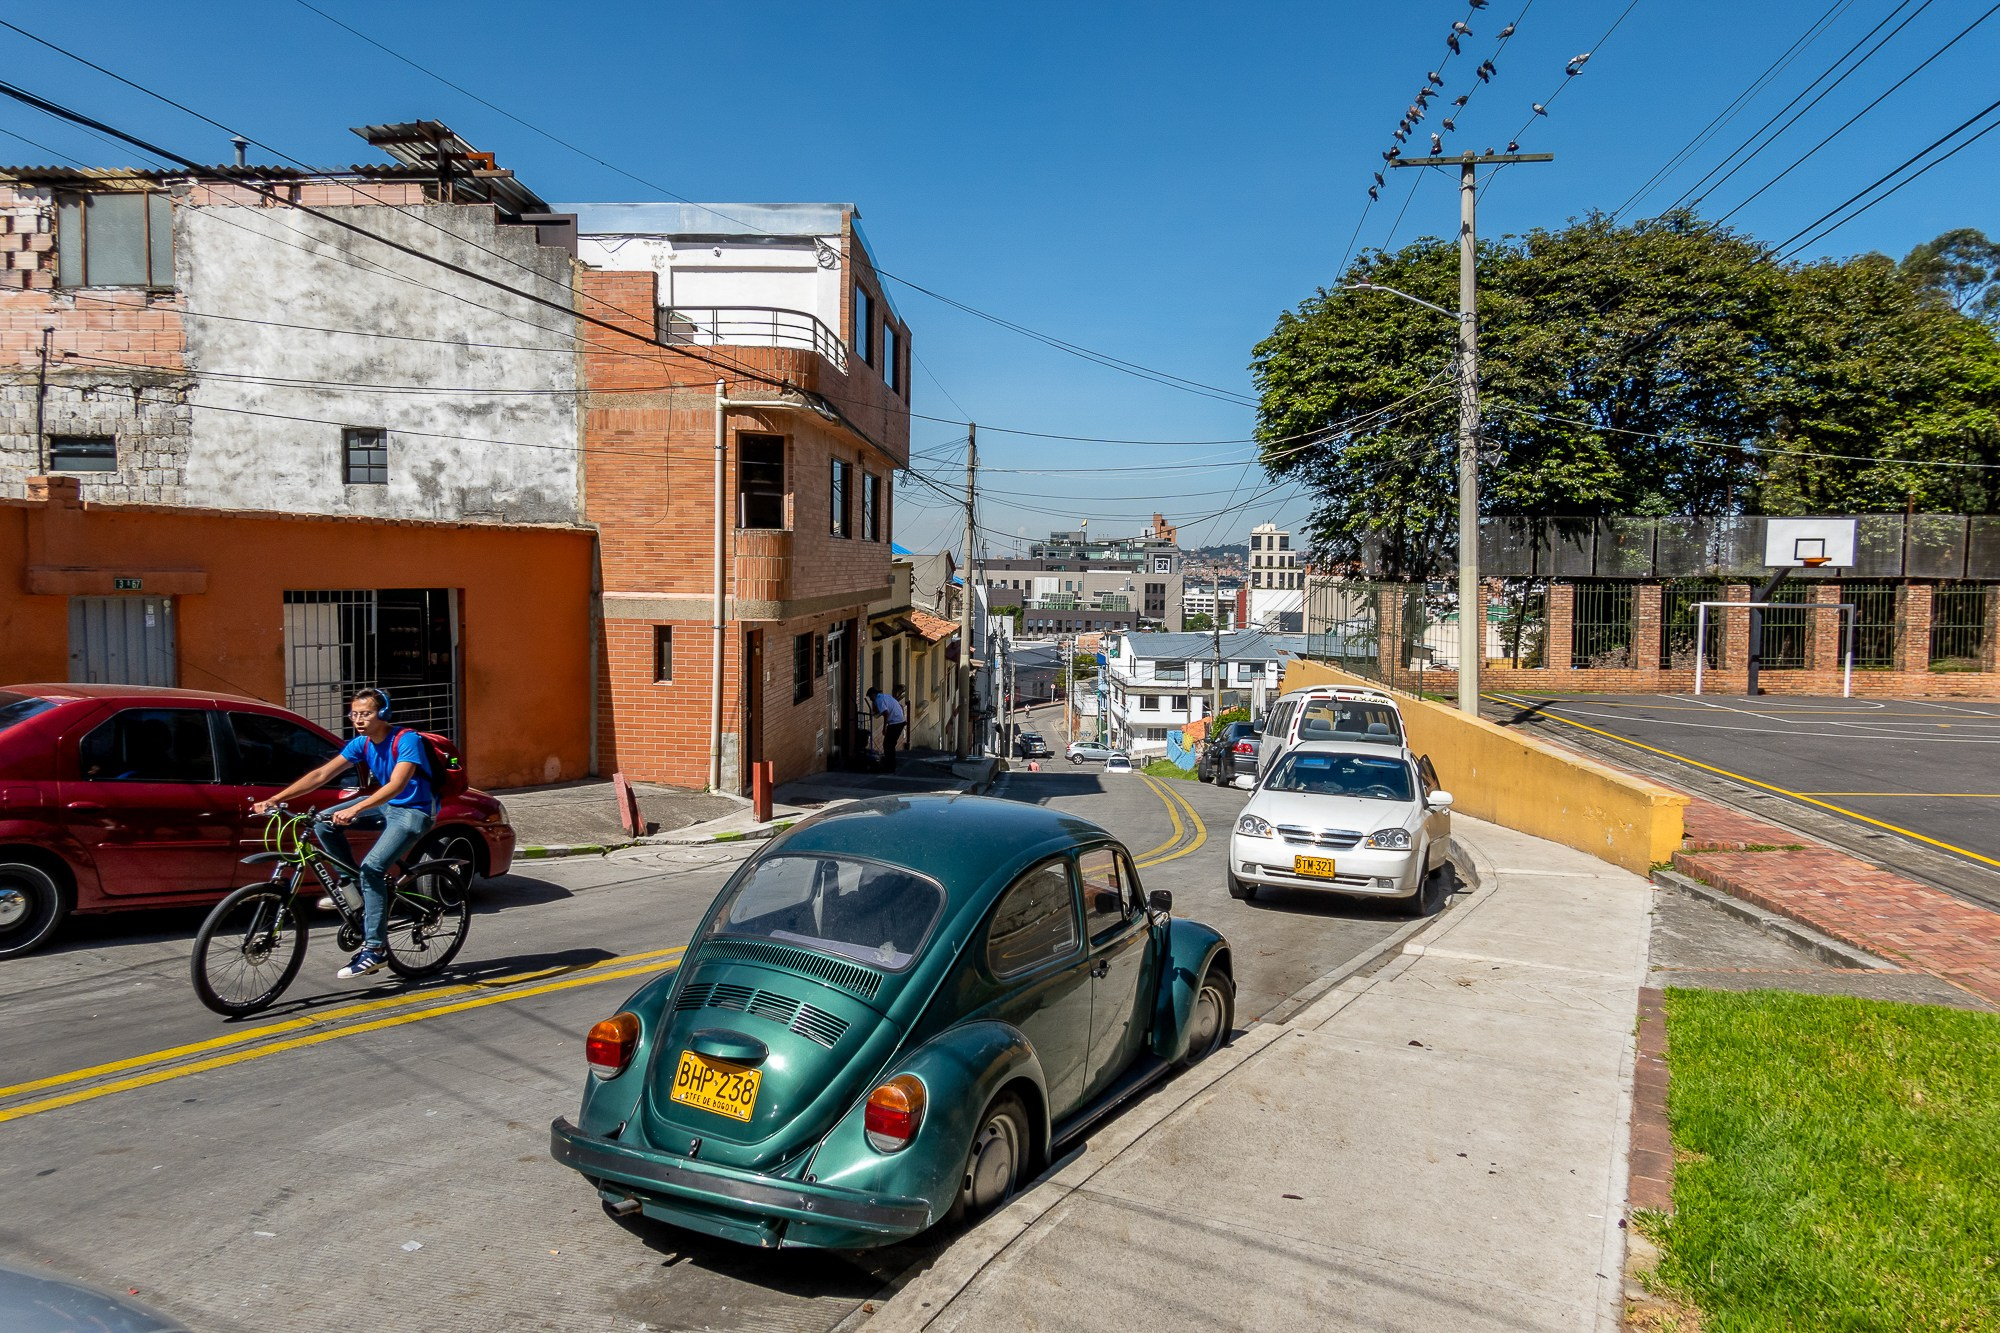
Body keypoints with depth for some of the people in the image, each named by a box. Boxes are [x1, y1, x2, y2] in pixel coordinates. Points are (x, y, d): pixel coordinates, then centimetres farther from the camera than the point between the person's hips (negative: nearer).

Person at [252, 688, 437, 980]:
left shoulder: (407, 740, -21)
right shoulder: (361, 744, 2)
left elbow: (396, 784, -34)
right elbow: (321, 774, -1)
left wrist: (354, 810, -46)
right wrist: (275, 799, -11)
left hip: (414, 811, -8)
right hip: (387, 805, 8)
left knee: (372, 867, -24)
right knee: (325, 822, -7)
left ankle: (375, 950, -18)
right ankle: (352, 887, 6)